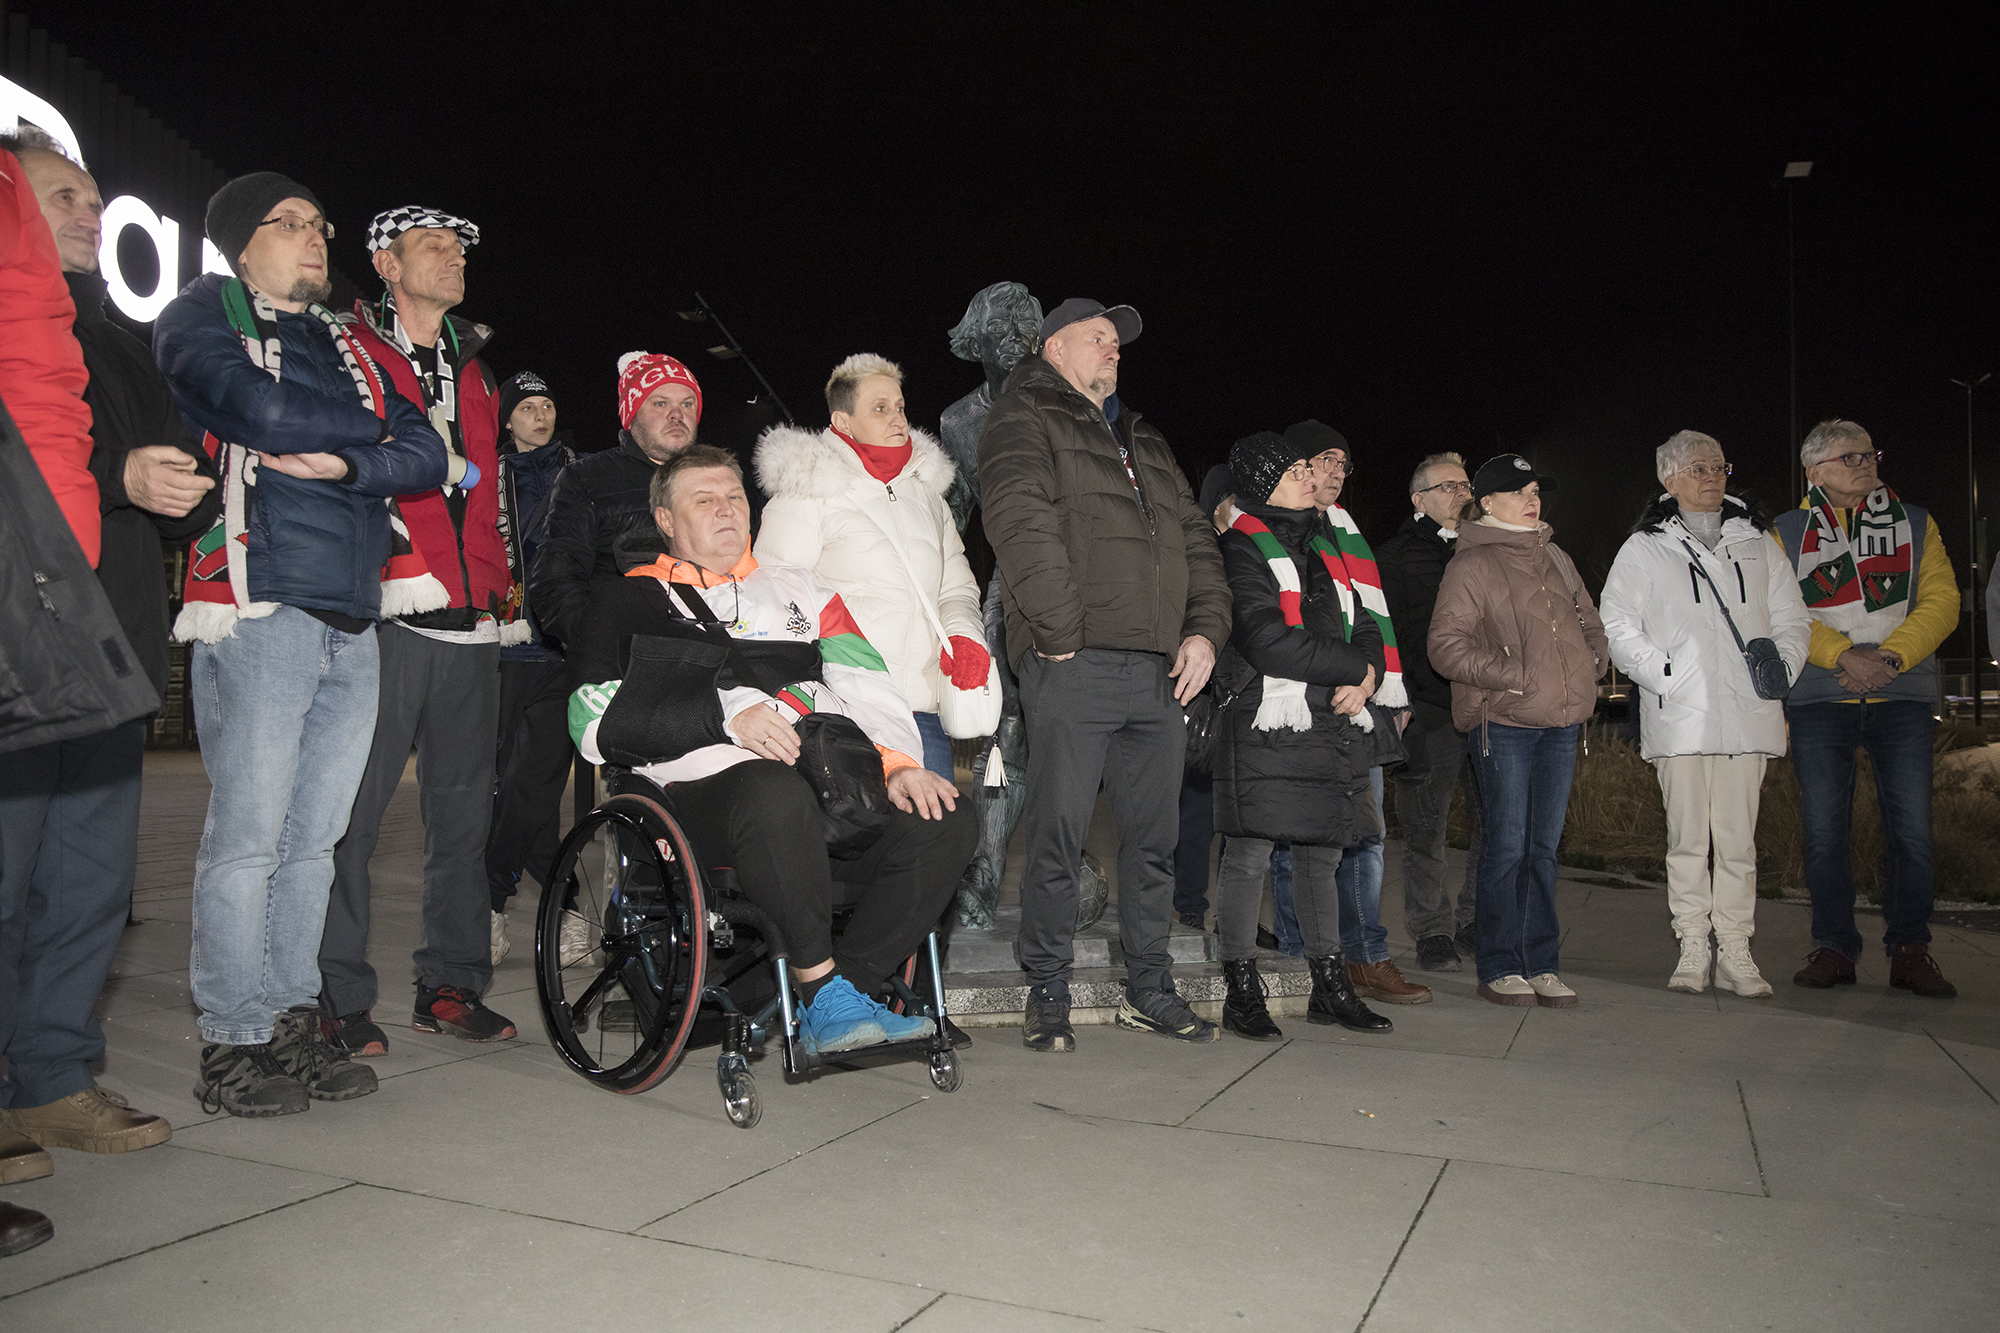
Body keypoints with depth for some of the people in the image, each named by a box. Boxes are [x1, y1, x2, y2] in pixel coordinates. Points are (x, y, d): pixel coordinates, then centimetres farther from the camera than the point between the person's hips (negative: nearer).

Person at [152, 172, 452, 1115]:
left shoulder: (344, 346, 24)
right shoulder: (202, 313, 9)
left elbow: (428, 457, 11)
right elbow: (255, 407, -13)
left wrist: (349, 461, -8)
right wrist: (382, 435, 1)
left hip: (352, 620, 6)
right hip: (260, 608, -5)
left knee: (313, 837, 7)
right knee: (248, 835, -6)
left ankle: (294, 1020, 15)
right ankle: (234, 1044, 3)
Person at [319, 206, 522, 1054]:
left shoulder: (475, 369, 24)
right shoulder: (350, 355, 5)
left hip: (470, 618, 6)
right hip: (386, 611, -6)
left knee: (464, 808, 7)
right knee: (353, 809, -5)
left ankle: (451, 984, 17)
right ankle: (340, 998, 6)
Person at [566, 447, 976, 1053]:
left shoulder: (797, 588, 28)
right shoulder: (629, 601, 16)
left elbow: (869, 687, 15)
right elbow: (599, 723, -1)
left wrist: (898, 762, -5)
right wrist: (724, 713, -14)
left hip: (836, 787, 4)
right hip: (709, 791, -4)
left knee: (947, 819, -22)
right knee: (776, 794, -39)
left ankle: (849, 992, -15)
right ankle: (822, 986, -22)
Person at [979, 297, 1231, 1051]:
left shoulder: (1145, 443, 28)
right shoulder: (1024, 420, 5)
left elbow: (1196, 540, 22)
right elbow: (1023, 527, -10)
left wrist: (1206, 629, 7)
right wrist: (1061, 631, -18)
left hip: (1162, 670, 7)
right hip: (1075, 665, -7)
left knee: (1154, 835, 10)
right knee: (1059, 833, -4)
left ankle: (1150, 989, 21)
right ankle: (1047, 994, 9)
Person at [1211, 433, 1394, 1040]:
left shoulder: (1322, 543, 20)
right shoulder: (1242, 546, -5)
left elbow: (1363, 625, 19)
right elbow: (1268, 640, -17)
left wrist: (1364, 679, -3)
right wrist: (1355, 667, -9)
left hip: (1332, 726, 8)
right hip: (1266, 724, -7)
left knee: (1321, 853, 13)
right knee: (1250, 853, -2)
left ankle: (1331, 989, 22)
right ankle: (1242, 992, 8)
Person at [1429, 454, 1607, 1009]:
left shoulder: (1557, 559, 19)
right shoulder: (1471, 565, -2)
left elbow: (1590, 624, 28)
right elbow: (1446, 647, -11)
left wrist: (1589, 667, 8)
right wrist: (1518, 676, -15)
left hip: (1561, 724, 6)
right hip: (1502, 722, -6)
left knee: (1543, 847, 9)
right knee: (1508, 846, -4)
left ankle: (1541, 964, 16)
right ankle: (1500, 968, 5)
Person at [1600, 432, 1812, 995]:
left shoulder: (1757, 543, 17)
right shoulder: (1644, 549, 8)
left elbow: (1792, 620, 17)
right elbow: (1617, 625, 2)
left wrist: (1781, 670, 0)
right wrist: (1663, 675, -9)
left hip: (1747, 713, 2)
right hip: (1679, 714, -2)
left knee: (1738, 838, 3)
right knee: (1687, 837, 1)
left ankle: (1735, 952, 10)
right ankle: (1693, 949, 10)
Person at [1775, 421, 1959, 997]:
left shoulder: (1916, 524, 14)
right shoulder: (1787, 534, 9)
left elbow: (1941, 599, 4)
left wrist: (1892, 654, -13)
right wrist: (1842, 654, -16)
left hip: (1903, 695, 1)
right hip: (1819, 697, -1)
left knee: (1911, 828, -2)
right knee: (1824, 829, 0)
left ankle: (1909, 950, 11)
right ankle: (1834, 947, 11)